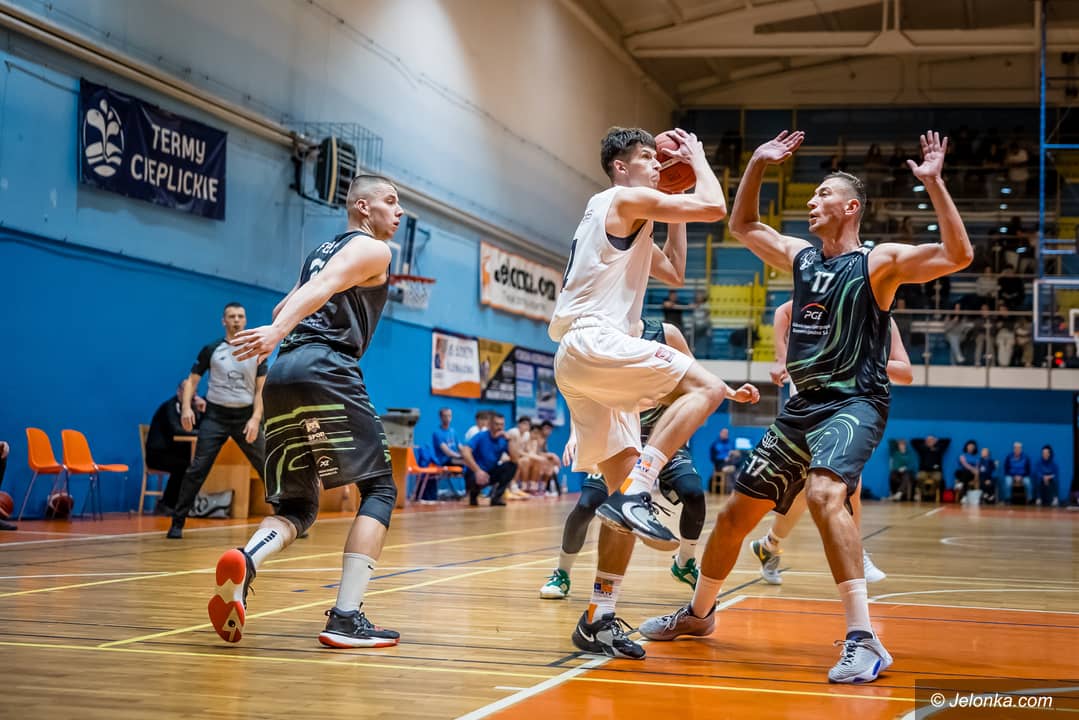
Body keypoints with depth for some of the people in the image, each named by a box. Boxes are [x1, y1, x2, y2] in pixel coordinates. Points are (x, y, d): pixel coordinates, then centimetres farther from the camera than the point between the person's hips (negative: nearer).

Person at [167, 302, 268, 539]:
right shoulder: (211, 350, 3)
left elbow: (261, 388, 2)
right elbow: (192, 380, 6)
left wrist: (256, 418, -11)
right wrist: (186, 407, -11)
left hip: (245, 416, 1)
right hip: (215, 415, -1)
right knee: (197, 469, -9)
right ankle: (177, 522, -3)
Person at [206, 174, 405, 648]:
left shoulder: (323, 250, 30)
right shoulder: (371, 249, 5)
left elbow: (283, 307, 34)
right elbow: (324, 285, -13)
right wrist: (279, 331, -28)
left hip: (281, 377, 7)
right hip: (326, 370, -7)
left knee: (297, 507, 11)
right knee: (379, 489, 3)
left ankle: (245, 562, -23)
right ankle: (346, 618, -10)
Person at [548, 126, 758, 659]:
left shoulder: (630, 222, 28)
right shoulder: (626, 199, -1)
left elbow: (675, 274, 33)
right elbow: (715, 207, -9)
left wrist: (675, 203, 30)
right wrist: (697, 157, 8)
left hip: (581, 364, 10)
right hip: (594, 342, -10)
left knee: (625, 488, 6)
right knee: (706, 387, -19)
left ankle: (598, 620, 5)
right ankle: (635, 495, -27)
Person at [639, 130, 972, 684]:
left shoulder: (879, 262, -6)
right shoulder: (801, 256, 13)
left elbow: (958, 255, -18)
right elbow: (742, 227, 24)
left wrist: (933, 183, -25)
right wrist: (758, 166, 13)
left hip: (854, 403, -7)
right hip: (803, 405, 7)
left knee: (824, 494, -35)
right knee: (735, 512, 11)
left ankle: (864, 640, -34)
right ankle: (697, 613, 34)